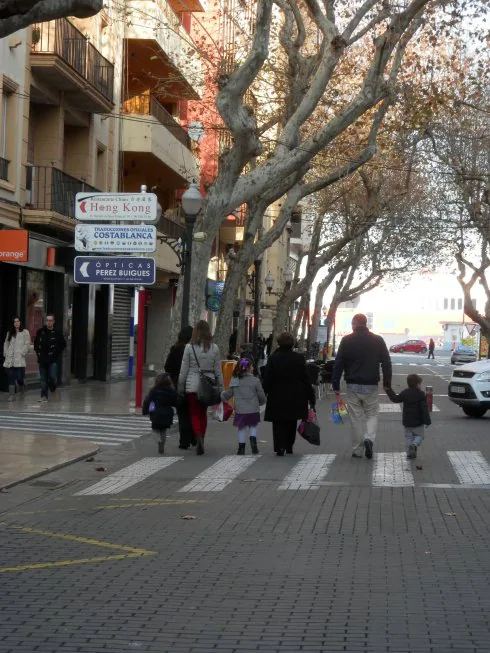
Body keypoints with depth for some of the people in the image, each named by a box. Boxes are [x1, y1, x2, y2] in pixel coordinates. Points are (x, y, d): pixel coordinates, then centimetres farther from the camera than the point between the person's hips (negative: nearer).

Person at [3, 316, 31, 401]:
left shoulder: (25, 332, 5)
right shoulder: (10, 333, 19)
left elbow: (27, 344, -2)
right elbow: (6, 343, 20)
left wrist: (22, 353, -10)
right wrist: (5, 353, 7)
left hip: (20, 359, -4)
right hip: (10, 359, 4)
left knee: (19, 377, -8)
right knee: (11, 377, -2)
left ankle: (22, 389, 19)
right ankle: (11, 395, -1)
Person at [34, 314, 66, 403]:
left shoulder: (57, 333, -2)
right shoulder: (40, 332, 4)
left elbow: (63, 345, 7)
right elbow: (36, 343, 17)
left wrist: (57, 353, 0)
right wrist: (38, 352, 8)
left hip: (53, 359, -3)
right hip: (42, 359, 3)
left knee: (53, 376, -14)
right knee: (43, 378, 5)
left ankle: (53, 389, 16)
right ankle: (44, 396, 11)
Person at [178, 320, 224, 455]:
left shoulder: (189, 347, -7)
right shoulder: (214, 348, -1)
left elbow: (184, 369, -3)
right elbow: (218, 370, 3)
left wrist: (180, 387, 7)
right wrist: (221, 389, 10)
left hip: (192, 385, -2)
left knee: (195, 414, 4)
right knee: (203, 413, 17)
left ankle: (199, 437, -20)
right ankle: (201, 440, 21)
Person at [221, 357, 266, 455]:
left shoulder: (235, 381, -1)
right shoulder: (255, 380, -8)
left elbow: (228, 394, 8)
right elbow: (261, 395, -2)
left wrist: (222, 396, 30)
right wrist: (261, 402, 19)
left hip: (240, 410, 1)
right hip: (253, 409, -1)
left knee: (241, 429, 12)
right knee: (253, 426, 18)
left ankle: (241, 448, 13)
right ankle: (253, 440, -4)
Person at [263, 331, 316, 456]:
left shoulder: (273, 358, -8)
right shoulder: (299, 358, -3)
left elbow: (267, 380, -7)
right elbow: (305, 379, 0)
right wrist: (311, 396, 7)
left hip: (277, 398, -2)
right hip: (295, 398, 2)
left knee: (279, 424, 3)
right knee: (291, 423, 16)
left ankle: (280, 447, -9)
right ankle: (289, 446, 19)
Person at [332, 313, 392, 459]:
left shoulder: (346, 341, -1)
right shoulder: (378, 340, 2)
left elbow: (338, 364, -3)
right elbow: (386, 363, 2)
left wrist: (336, 386, 0)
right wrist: (387, 383, 9)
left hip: (353, 386, 0)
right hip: (371, 386, 0)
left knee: (356, 418, 7)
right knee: (372, 415, 13)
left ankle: (357, 450, 10)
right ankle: (369, 438, -13)